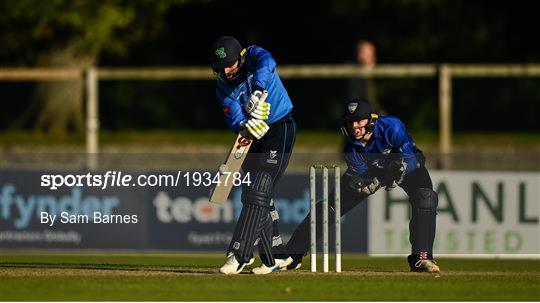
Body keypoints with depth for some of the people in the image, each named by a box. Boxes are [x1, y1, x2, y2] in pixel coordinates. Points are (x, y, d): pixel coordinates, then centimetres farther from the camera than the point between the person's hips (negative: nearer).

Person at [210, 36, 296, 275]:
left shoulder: (253, 56, -11)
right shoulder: (223, 85, 0)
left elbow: (266, 63, -36)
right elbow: (233, 117, -14)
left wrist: (258, 91, -50)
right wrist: (244, 126, -37)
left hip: (279, 131, -6)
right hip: (253, 138, 7)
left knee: (258, 193, -15)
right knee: (254, 197, 7)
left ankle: (239, 256, -20)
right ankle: (273, 258, 16)